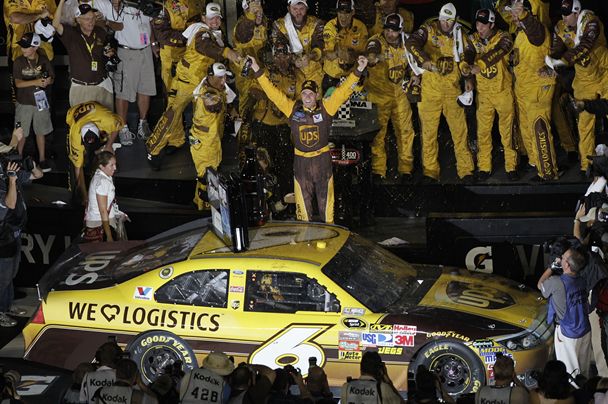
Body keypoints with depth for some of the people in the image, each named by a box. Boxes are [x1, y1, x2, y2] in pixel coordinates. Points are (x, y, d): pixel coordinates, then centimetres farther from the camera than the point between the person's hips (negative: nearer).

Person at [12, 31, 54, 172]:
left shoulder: (43, 60, -5)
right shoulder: (18, 62, -9)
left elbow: (52, 78, 2)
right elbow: (18, 83, -13)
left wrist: (47, 81, -23)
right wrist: (35, 82, -27)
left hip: (41, 101, 1)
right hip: (24, 102, -1)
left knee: (40, 132, 11)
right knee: (22, 134, 5)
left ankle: (42, 159, 23)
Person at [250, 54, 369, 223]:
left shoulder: (326, 107, -2)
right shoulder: (293, 109, 0)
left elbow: (343, 91, -7)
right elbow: (273, 93, 1)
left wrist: (358, 71, -15)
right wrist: (258, 72, -3)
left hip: (323, 160, -1)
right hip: (301, 161, 1)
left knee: (325, 197, 7)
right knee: (303, 200, 7)